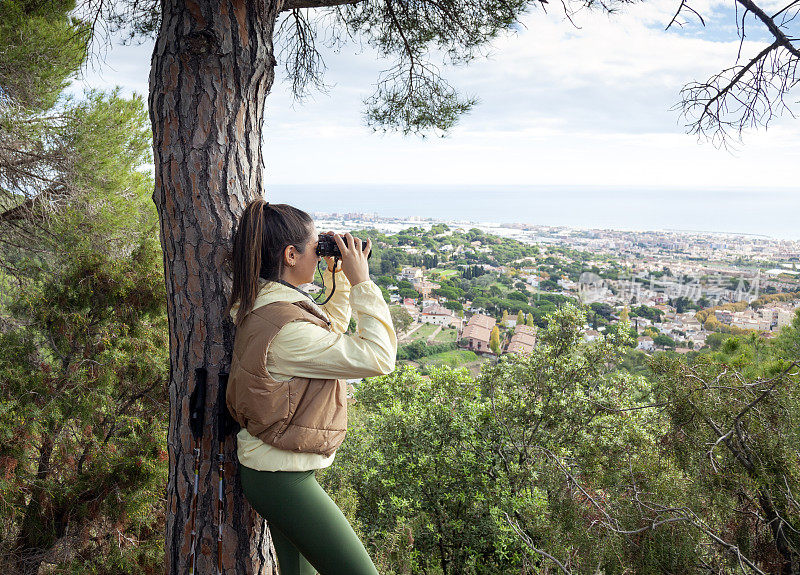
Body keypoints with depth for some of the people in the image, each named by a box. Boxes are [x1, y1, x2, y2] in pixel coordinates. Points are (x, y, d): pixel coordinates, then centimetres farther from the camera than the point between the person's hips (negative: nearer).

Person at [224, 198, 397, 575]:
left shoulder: (268, 305, 3)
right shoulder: (285, 326, -28)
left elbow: (331, 331, 19)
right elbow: (379, 357, -24)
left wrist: (339, 278, 8)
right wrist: (361, 281, -17)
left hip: (274, 469, 10)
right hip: (281, 479, -10)